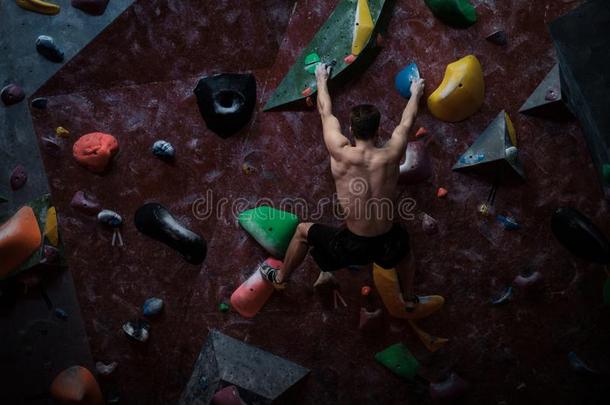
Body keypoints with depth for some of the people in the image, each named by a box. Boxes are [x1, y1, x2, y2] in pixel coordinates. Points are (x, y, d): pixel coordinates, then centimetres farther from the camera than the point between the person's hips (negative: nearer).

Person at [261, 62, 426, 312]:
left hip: (353, 245, -2)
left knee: (303, 231, 23)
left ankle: (280, 278, 44)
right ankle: (410, 299, 57)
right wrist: (415, 93, 29)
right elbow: (406, 122, 9)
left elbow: (326, 113, 1)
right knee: (402, 244, 40)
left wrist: (321, 79, 19)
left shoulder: (341, 155, -18)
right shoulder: (391, 156, -13)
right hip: (387, 244, 2)